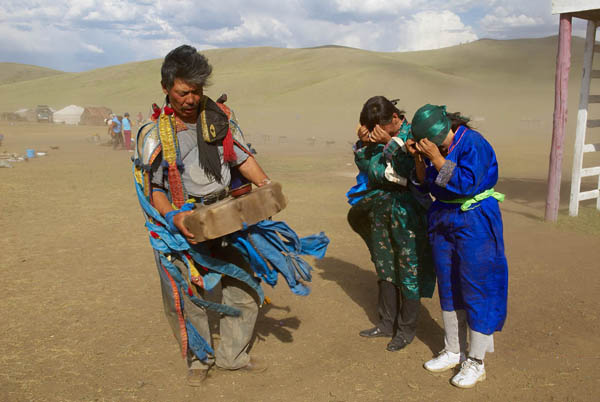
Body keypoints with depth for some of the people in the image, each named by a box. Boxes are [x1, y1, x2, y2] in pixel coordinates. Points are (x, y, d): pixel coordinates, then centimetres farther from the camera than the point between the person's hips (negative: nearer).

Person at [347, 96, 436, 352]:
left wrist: (390, 143, -24)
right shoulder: (377, 136, 4)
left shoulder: (412, 134, -13)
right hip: (380, 209, 7)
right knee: (384, 267, 16)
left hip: (407, 212, -6)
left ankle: (407, 329, 19)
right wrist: (363, 143, -8)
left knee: (408, 269, 3)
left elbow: (410, 170, -22)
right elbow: (364, 164, 7)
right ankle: (387, 323, 31)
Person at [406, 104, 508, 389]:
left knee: (476, 289, 0)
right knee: (448, 288, 14)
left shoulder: (474, 144, -19)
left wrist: (436, 157, -26)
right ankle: (453, 352, 30)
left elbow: (467, 184, -26)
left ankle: (475, 363, 13)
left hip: (474, 225, -7)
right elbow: (426, 185, 8)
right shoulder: (434, 147, 2)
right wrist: (419, 159, -7)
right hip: (443, 221, 8)